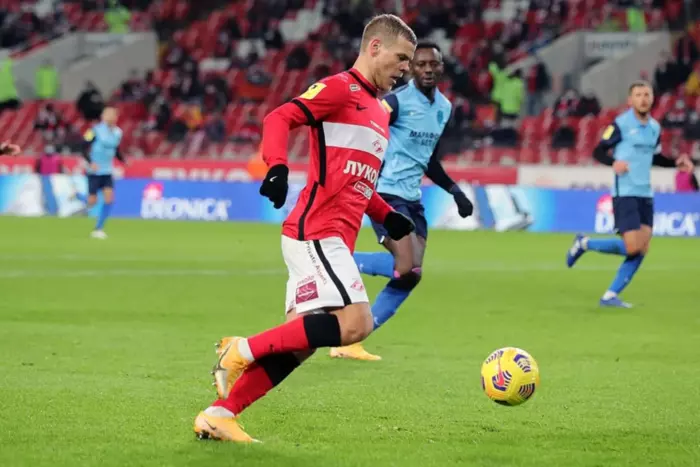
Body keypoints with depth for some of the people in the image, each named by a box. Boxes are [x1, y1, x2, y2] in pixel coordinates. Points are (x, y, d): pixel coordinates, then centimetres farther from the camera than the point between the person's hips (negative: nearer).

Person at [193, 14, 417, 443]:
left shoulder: (380, 112, 23)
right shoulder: (339, 88, -5)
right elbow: (279, 118, -17)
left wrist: (388, 217, 17)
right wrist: (278, 167, -33)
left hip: (334, 240, 9)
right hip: (316, 232, -9)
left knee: (298, 343, 4)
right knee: (355, 323, -20)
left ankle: (218, 416, 8)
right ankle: (244, 351, -12)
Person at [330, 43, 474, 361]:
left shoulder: (444, 107, 13)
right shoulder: (396, 101, -12)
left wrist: (455, 191, 12)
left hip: (412, 198, 8)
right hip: (386, 193, -8)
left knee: (412, 276, -1)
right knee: (406, 269, -22)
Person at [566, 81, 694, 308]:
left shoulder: (655, 127, 11)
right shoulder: (621, 124, -9)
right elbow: (599, 151, -7)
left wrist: (676, 162, 8)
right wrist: (614, 162, -27)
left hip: (645, 195, 7)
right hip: (625, 193, -7)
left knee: (642, 249, -1)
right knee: (632, 247, -14)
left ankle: (610, 296, 6)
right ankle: (584, 244, 9)